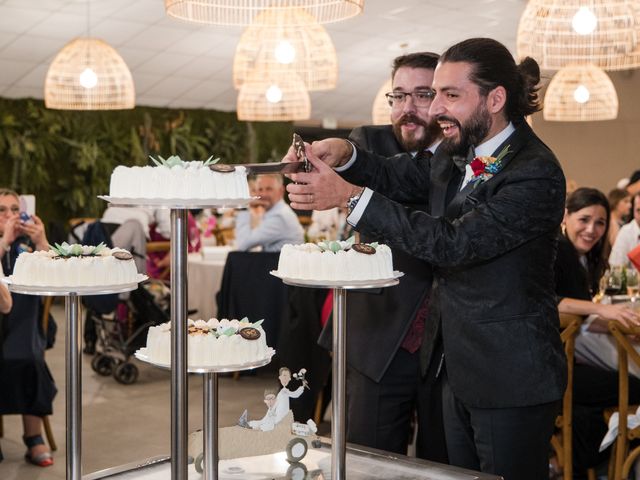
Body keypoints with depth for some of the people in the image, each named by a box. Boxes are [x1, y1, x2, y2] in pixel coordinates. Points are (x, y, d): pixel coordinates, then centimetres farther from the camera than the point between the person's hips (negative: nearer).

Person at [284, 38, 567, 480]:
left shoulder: (536, 173, -21)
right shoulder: (457, 153, 5)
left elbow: (453, 243, -29)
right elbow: (396, 179, 17)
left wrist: (351, 196, -30)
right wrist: (343, 154, -6)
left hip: (511, 381, -8)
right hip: (457, 368, 8)